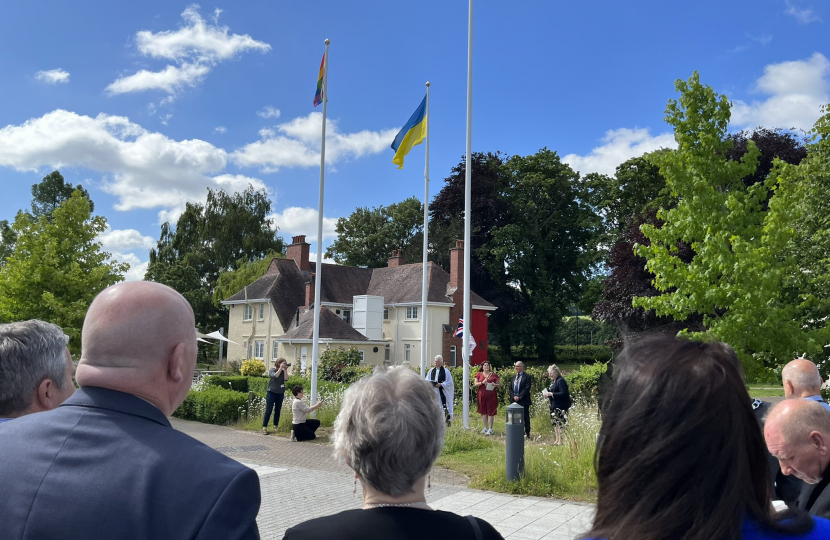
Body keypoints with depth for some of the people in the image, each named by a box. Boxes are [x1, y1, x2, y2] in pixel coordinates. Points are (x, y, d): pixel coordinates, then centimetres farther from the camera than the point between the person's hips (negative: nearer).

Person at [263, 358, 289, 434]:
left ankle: (276, 426, 16)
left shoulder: (283, 371, 7)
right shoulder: (272, 370, -4)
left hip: (280, 393, 5)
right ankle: (264, 427, -6)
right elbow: (275, 376, -24)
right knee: (268, 410, -7)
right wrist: (281, 368, -19)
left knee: (278, 410, 7)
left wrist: (285, 370, -10)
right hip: (271, 393, -4)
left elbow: (286, 379, -9)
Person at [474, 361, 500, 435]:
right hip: (482, 395, 2)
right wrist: (482, 382, -15)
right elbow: (475, 384, 1)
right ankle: (485, 427, 19)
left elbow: (499, 384, 8)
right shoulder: (479, 374, 7)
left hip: (491, 395, -2)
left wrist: (495, 385, -12)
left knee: (490, 411, -3)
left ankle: (490, 429, 1)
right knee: (483, 411, 7)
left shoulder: (493, 375, 5)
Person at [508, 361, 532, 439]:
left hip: (523, 401, -6)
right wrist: (513, 396, -4)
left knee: (525, 417, 0)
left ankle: (527, 433, 7)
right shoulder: (514, 377, 17)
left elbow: (527, 388, -12)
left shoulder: (527, 376, -4)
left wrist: (519, 397, -17)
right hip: (514, 400, 6)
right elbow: (510, 388, 13)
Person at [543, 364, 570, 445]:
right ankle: (557, 439, 22)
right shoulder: (553, 381, 13)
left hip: (560, 406, -10)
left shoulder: (561, 380, -15)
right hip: (554, 405, 10)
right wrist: (548, 393, 3)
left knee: (560, 423, -7)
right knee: (555, 423, 14)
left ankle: (560, 440, -2)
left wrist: (552, 394, -20)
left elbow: (563, 393, -21)